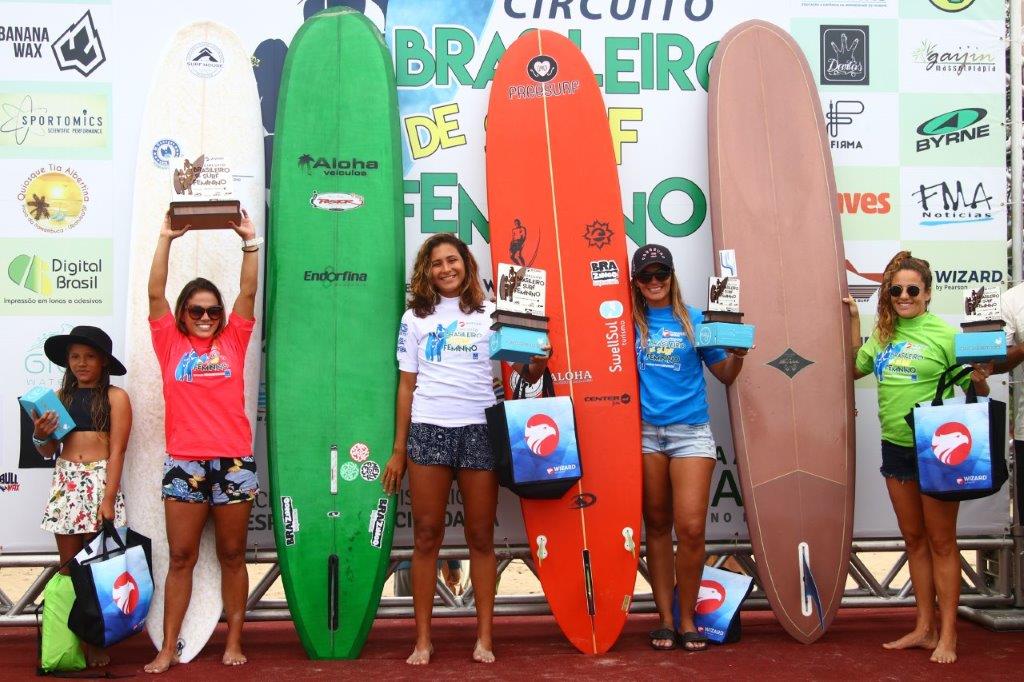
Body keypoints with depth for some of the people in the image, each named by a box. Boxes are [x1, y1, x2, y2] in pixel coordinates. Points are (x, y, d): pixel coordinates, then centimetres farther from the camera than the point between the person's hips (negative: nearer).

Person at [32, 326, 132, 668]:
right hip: (65, 481, 4)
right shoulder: (60, 396, 9)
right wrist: (40, 435, -10)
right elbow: (49, 451, 12)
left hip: (100, 480, -4)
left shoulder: (115, 397, -3)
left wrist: (108, 499, -13)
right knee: (69, 567, 6)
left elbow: (117, 450, -6)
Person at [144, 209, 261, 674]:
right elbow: (155, 293, 1)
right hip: (183, 463, 0)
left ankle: (234, 642, 16)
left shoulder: (232, 342, 9)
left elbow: (248, 291, 4)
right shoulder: (170, 344, 7)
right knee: (181, 557, 3)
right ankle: (167, 649, 7)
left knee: (232, 555, 8)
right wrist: (166, 239, -1)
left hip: (233, 461, 0)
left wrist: (249, 241, 0)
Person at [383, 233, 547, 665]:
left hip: (479, 430, 0)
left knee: (481, 537, 2)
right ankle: (423, 640, 7)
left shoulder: (490, 314, 10)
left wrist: (538, 364, -17)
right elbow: (406, 385, 10)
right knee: (427, 536, 1)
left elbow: (525, 373, 7)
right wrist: (398, 450, 6)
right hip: (428, 430, 0)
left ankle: (484, 638, 8)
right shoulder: (415, 317, 11)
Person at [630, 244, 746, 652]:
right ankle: (665, 618, 16)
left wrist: (737, 354, -10)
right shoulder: (630, 322, 7)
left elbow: (725, 375, 9)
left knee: (691, 528, -9)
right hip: (646, 432, 1)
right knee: (657, 526, 7)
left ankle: (687, 619, 6)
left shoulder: (693, 320, 6)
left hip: (690, 431, -1)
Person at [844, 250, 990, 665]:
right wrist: (853, 321, 13)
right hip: (896, 446, 6)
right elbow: (856, 368, 21)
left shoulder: (945, 334, -10)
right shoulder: (883, 334, 5)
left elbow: (975, 391, -7)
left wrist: (980, 379, -29)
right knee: (914, 538, 13)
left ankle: (947, 635, 10)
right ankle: (924, 627, 23)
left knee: (941, 541, 2)